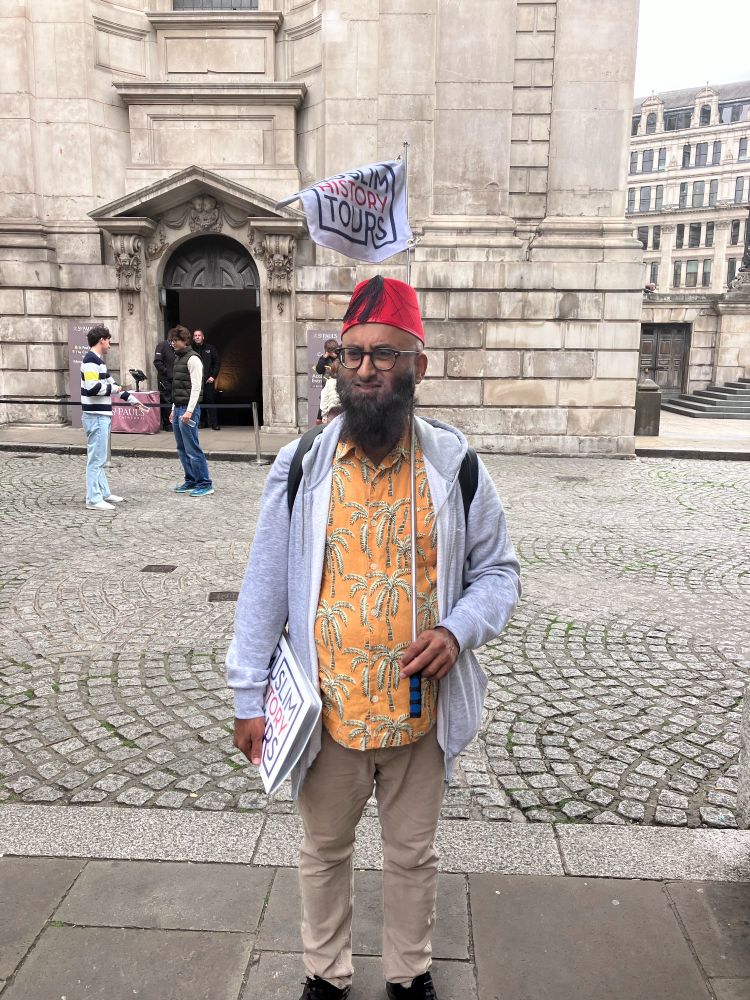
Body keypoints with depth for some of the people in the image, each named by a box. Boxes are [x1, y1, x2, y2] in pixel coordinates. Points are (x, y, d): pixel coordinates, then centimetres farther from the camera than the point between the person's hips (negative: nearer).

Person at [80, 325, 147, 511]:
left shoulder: (98, 360, 18)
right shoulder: (91, 360, -13)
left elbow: (111, 383, 26)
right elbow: (92, 387, -24)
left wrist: (132, 400, 26)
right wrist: (113, 388, -9)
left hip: (102, 416, 10)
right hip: (95, 417, -10)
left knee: (99, 458, 16)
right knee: (96, 459, -7)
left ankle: (104, 493, 25)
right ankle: (93, 499, -3)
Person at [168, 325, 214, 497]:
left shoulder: (192, 359, -10)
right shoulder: (178, 358, 18)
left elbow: (196, 387, -16)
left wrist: (189, 411, -21)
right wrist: (174, 409, 20)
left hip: (188, 409, -9)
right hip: (178, 408, 9)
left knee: (192, 449, -9)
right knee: (182, 449, 11)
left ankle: (205, 484, -4)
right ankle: (190, 481, 19)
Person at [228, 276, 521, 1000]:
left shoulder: (454, 465, -8)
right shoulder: (300, 466, -8)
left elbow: (498, 571, 1)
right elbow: (264, 589, -3)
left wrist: (458, 629, -19)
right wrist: (248, 699, -2)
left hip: (421, 712, 0)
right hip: (327, 713, 1)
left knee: (413, 854, 21)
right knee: (324, 851, 22)